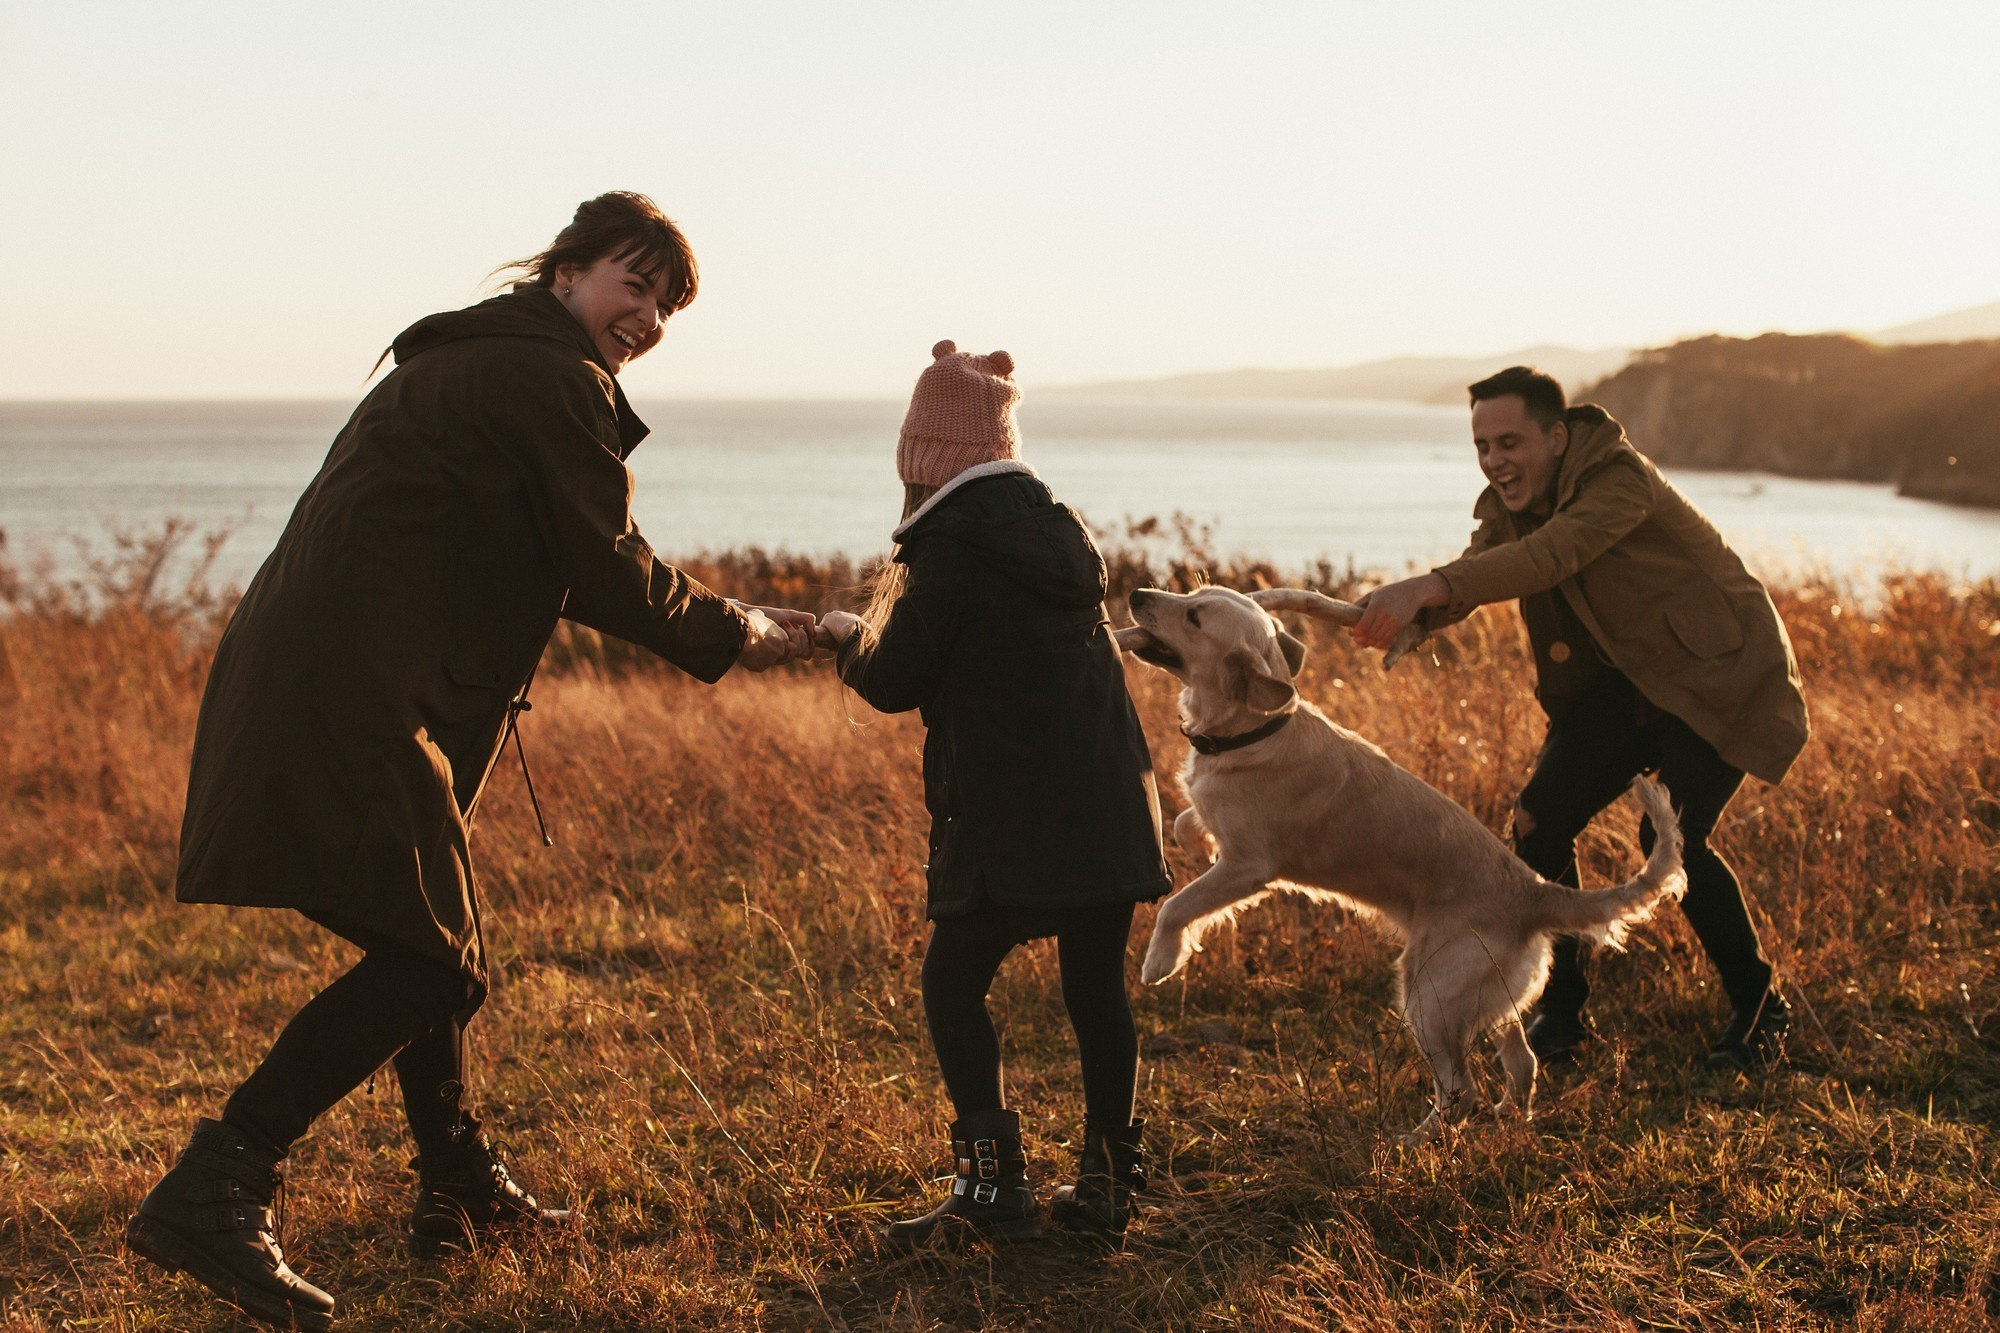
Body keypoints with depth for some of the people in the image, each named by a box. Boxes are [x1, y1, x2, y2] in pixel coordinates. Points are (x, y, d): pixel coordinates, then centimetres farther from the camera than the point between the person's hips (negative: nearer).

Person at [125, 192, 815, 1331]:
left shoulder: (469, 361, 25)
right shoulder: (553, 381, -8)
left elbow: (565, 564, 28)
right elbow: (606, 572, -8)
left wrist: (719, 622, 26)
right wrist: (731, 636, 7)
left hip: (312, 678, 11)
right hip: (357, 697, -11)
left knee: (433, 940, 20)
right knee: (430, 960, -11)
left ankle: (463, 1190, 32)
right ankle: (215, 1191, -15)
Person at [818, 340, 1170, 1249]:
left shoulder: (952, 546, -9)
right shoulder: (1058, 525, 14)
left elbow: (892, 680, -3)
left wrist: (847, 635, 17)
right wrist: (884, 634, 27)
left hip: (1011, 816, -7)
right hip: (1108, 800, 7)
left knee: (953, 983, 3)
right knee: (1097, 986, 11)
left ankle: (993, 1185, -2)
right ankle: (1107, 1183, 14)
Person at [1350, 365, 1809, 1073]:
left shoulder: (1620, 479, -27)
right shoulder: (1513, 498, -3)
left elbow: (1551, 555, -43)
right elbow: (1469, 577, -12)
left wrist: (1427, 586, -55)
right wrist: (1407, 615, -36)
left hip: (1720, 671, -7)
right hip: (1622, 680, 7)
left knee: (1672, 835, -21)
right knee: (1539, 821, -6)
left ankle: (1761, 1009, 0)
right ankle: (1560, 1012, 9)